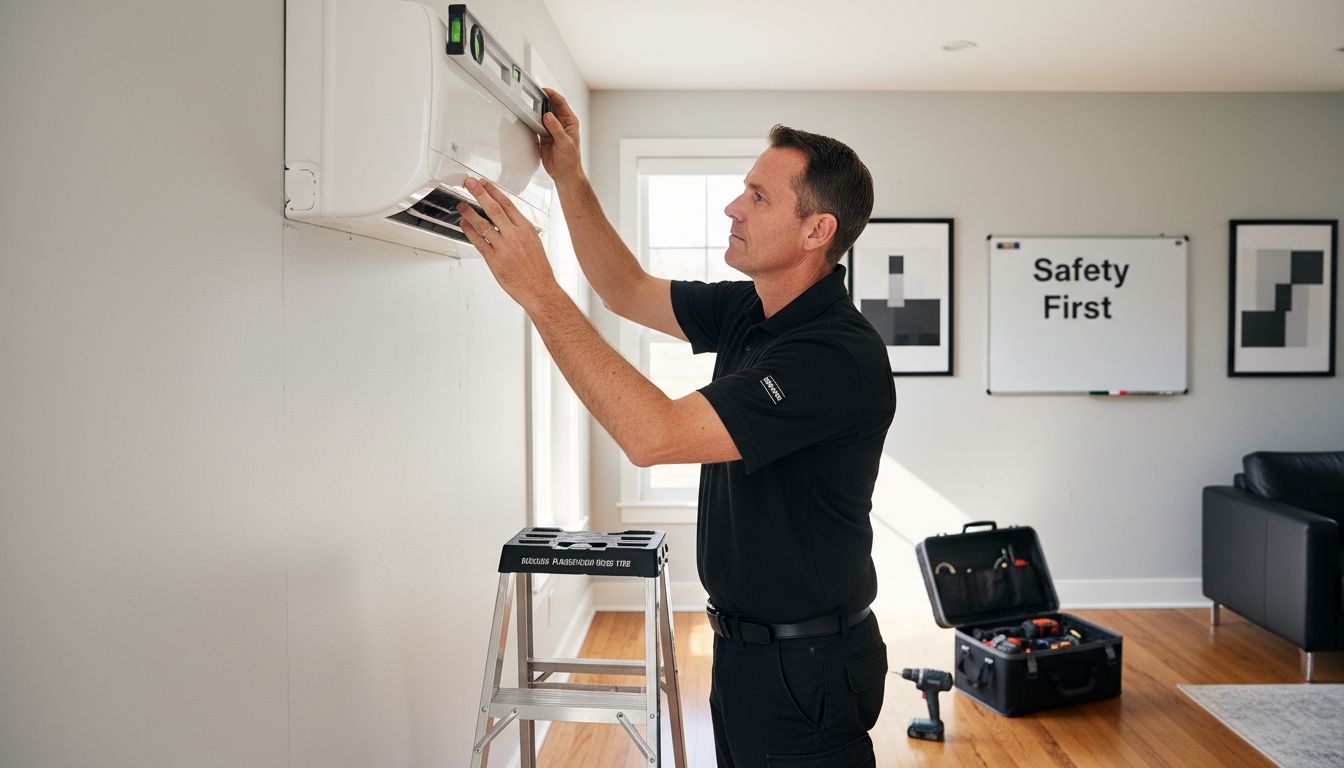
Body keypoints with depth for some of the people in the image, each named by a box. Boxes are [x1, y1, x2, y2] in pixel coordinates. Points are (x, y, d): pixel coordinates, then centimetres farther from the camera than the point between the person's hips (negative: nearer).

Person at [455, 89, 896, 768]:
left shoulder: (839, 355, -28)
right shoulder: (749, 311, 1)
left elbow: (654, 435, -34)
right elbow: (629, 292, 14)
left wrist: (539, 293, -33)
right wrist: (569, 178, 4)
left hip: (804, 666, -9)